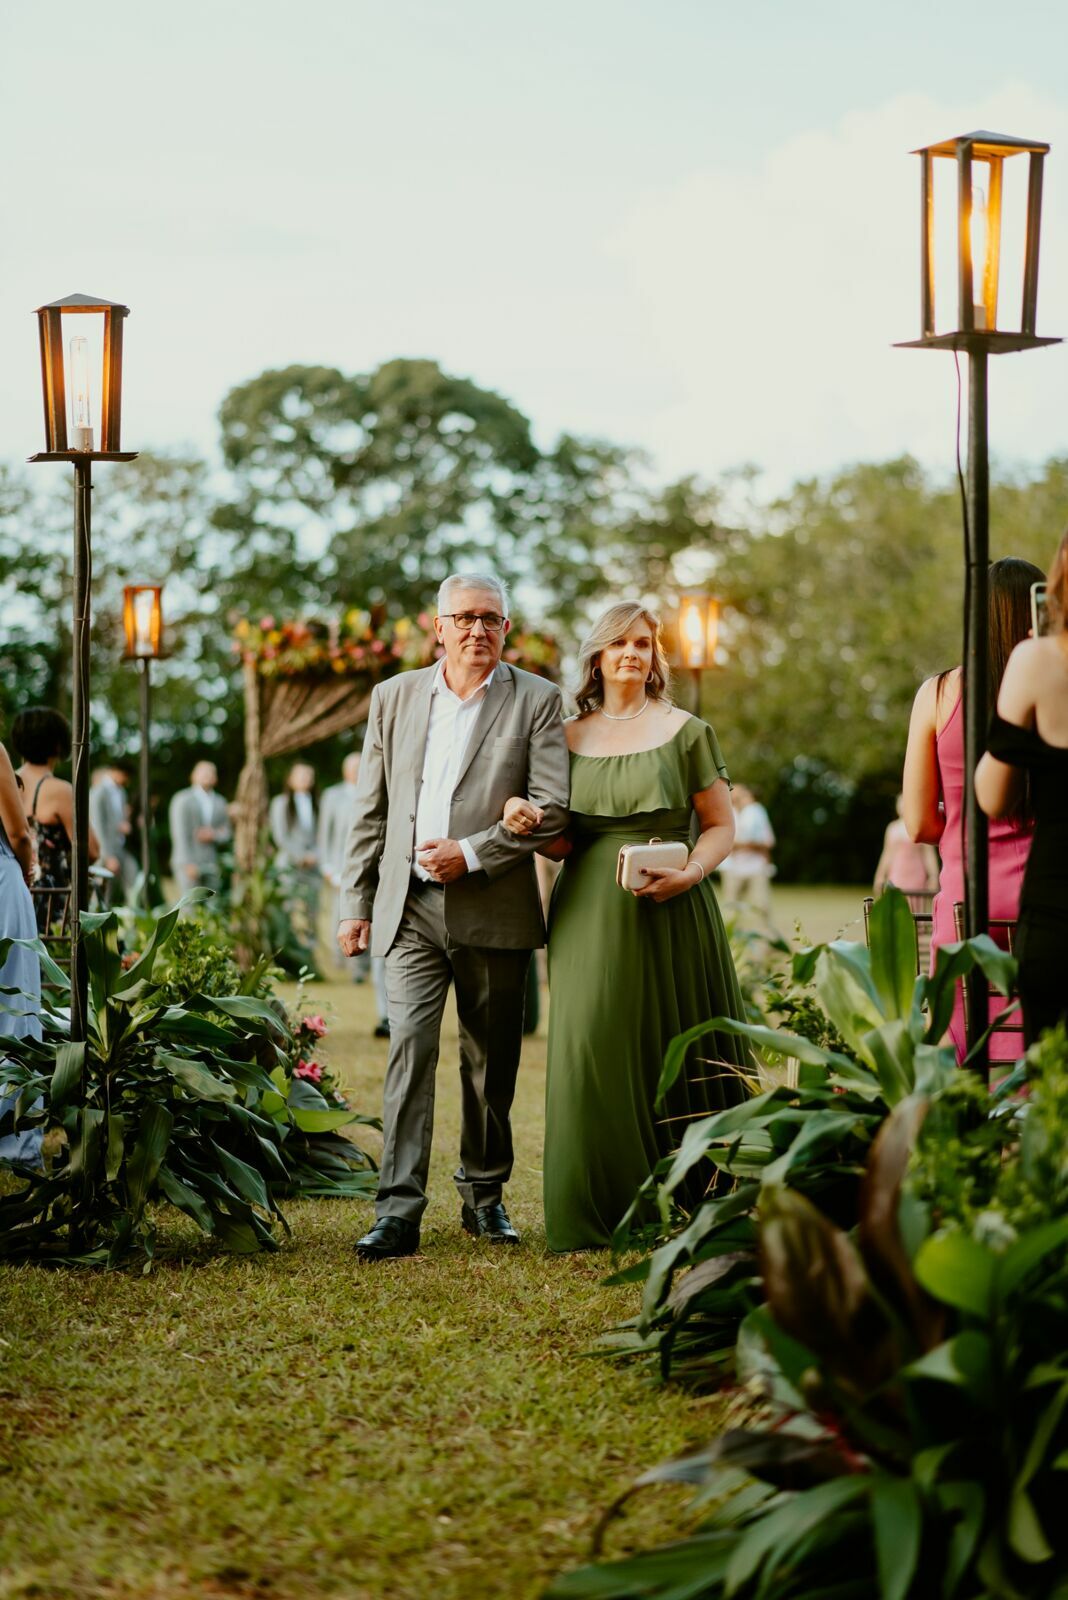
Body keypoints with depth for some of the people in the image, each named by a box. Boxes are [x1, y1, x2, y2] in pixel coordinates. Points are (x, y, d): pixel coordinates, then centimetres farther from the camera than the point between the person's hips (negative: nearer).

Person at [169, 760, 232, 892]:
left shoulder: (220, 802, 15)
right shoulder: (182, 799, 0)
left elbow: (227, 833, 16)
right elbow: (180, 833, -7)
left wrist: (214, 835, -8)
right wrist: (188, 863, -15)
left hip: (211, 865, 5)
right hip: (189, 864, -5)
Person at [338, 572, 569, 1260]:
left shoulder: (536, 700, 2)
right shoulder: (394, 696, 10)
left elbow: (553, 809, -7)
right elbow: (371, 811, 12)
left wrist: (471, 854, -14)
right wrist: (355, 903, 7)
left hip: (494, 910, -1)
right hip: (410, 906, 1)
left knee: (492, 1060, 8)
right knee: (410, 1048, -10)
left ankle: (485, 1196, 24)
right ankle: (399, 1209, -12)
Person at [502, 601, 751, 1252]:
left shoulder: (685, 731, 4)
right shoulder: (569, 736, 12)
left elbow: (722, 826, 4)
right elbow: (563, 842, 14)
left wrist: (689, 874, -14)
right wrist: (530, 823, -8)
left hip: (669, 915, -2)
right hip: (590, 914, 2)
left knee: (671, 1053, -2)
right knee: (593, 1054, -5)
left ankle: (691, 1202, 7)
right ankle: (596, 1215, 1)